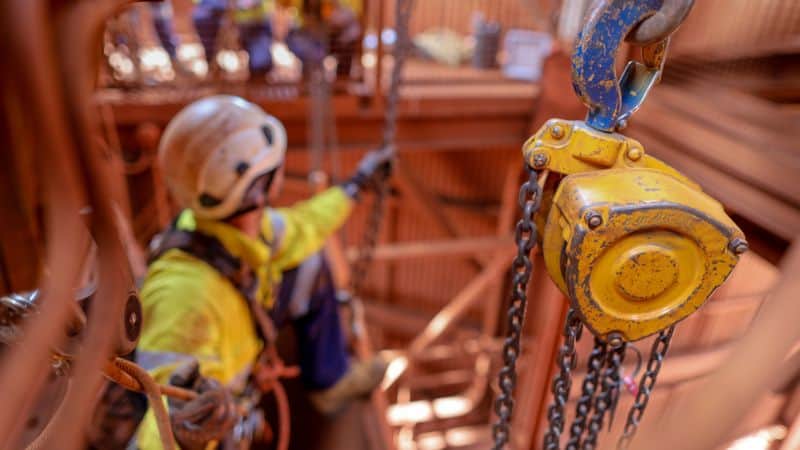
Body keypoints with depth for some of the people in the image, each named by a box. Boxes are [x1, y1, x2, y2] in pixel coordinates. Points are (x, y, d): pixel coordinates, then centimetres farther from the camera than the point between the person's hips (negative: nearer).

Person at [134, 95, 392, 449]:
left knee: (308, 268, 4)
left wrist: (355, 185, 8)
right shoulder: (184, 291, -45)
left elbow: (294, 231, -1)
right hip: (192, 386, -6)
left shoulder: (237, 220, -23)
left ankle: (330, 380, 20)